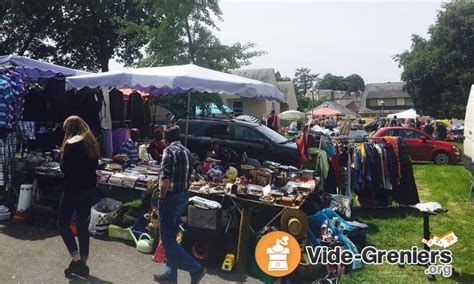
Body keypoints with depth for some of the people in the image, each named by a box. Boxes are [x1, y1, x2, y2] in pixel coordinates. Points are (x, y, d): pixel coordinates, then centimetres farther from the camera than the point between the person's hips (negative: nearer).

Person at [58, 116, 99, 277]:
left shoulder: (71, 144, -13)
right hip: (89, 190, 7)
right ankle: (83, 263, 17)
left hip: (73, 190, -7)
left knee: (63, 223, 8)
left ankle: (76, 259, 1)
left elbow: (64, 168, -13)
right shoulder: (92, 143, 9)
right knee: (83, 224, 12)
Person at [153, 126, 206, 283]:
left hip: (171, 197, -9)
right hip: (184, 196, 9)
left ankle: (196, 269, -2)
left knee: (167, 239, 1)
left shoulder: (169, 151, -15)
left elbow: (165, 180, -23)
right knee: (171, 236, 18)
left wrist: (161, 197, -9)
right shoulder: (187, 152, 10)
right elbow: (187, 177, 10)